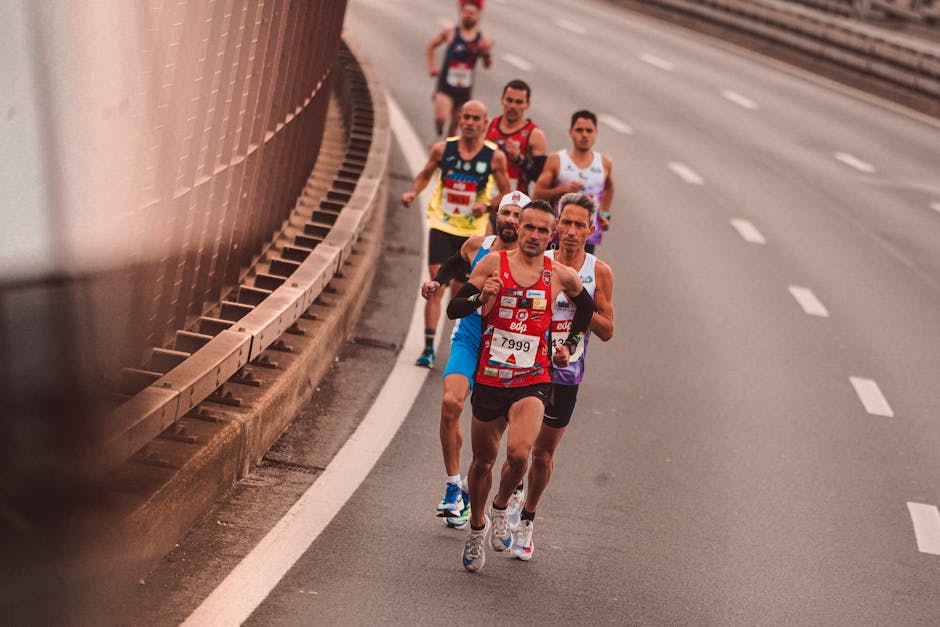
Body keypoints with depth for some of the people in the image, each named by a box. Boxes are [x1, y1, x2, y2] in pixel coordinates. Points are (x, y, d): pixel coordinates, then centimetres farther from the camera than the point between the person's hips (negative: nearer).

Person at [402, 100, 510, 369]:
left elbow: (506, 195, 4)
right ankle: (429, 347, -13)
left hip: (472, 229, 1)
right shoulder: (442, 149, -1)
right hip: (441, 224, -1)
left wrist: (487, 207, -14)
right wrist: (413, 192, -5)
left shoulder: (495, 156, -4)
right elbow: (424, 175, 14)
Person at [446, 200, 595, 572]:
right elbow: (453, 309, -4)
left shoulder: (561, 276, 3)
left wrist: (569, 345, 17)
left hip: (532, 381, -1)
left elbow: (586, 306, 24)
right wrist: (481, 297, -22)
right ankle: (477, 525, 38)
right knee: (483, 461, 11)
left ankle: (502, 506, 8)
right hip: (489, 378, 1)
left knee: (519, 452, -24)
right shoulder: (494, 262, -2)